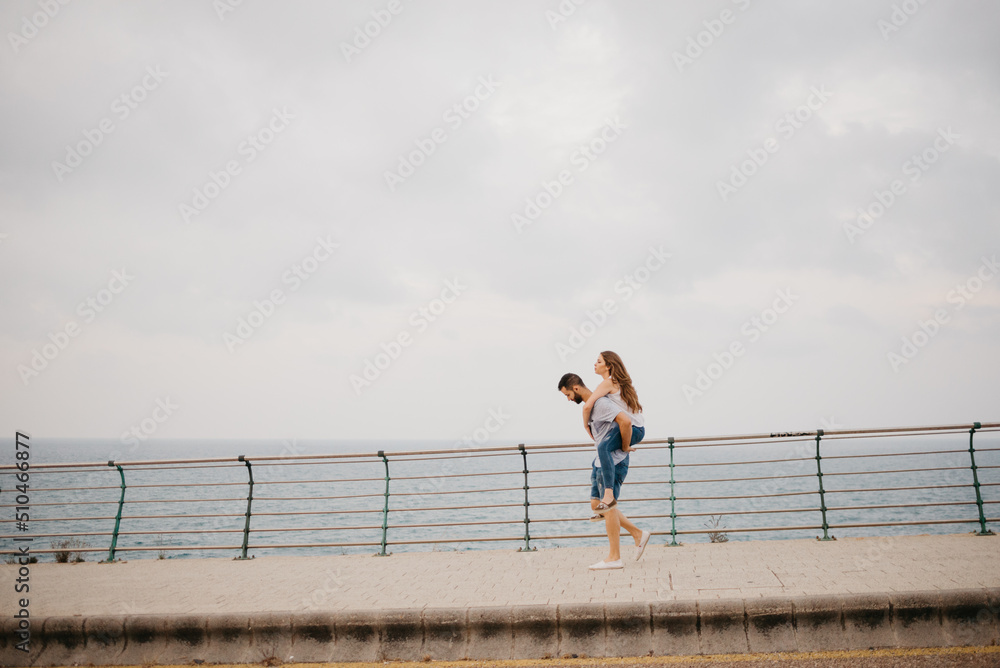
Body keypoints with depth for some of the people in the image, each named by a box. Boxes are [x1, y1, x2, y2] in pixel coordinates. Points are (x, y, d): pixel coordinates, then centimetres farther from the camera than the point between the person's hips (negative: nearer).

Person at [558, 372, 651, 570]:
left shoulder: (601, 403, -19)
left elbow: (626, 421, -32)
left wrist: (625, 447, -18)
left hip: (613, 461, -10)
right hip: (602, 461, 10)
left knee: (608, 505, -5)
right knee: (597, 505, 12)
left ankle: (614, 557, 4)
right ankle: (638, 534, 20)